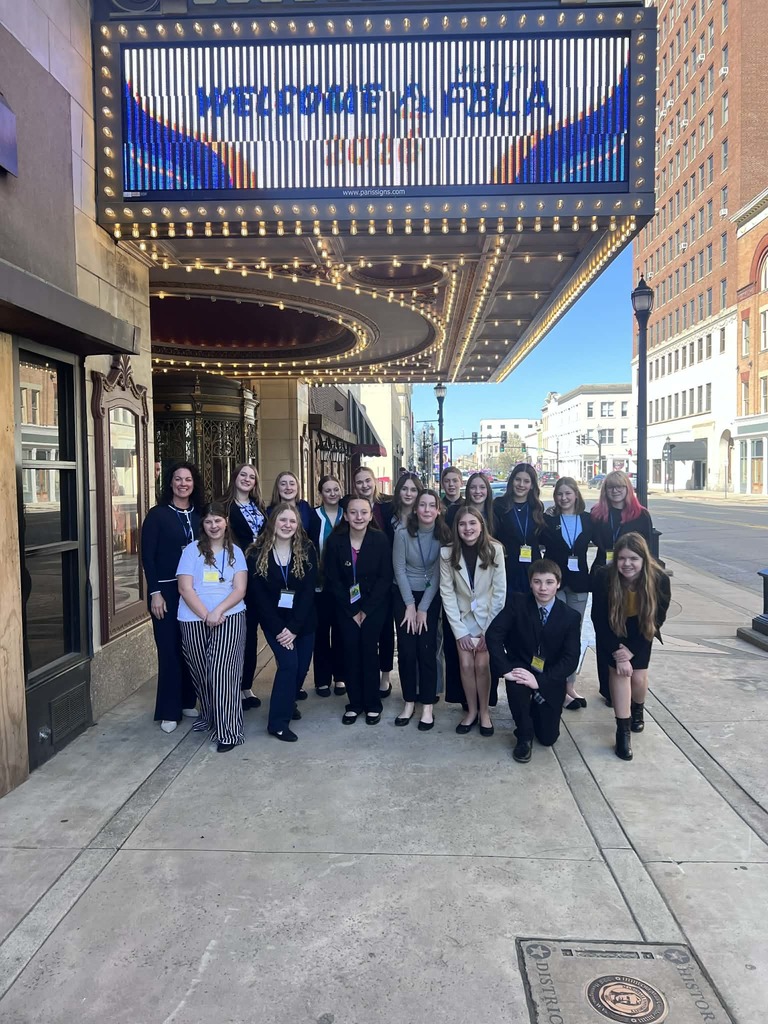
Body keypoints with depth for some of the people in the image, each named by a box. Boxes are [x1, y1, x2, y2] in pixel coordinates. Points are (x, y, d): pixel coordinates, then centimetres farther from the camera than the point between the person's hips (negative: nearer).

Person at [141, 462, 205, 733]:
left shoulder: (200, 515, 8)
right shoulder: (157, 515, -5)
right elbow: (147, 556, -7)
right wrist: (155, 593, -12)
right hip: (166, 590, -4)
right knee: (170, 649, 0)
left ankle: (188, 702, 24)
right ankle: (169, 711, 11)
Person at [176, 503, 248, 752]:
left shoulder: (235, 552, 8)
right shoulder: (192, 550, 4)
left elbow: (240, 589, 0)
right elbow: (185, 588, -4)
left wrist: (218, 611, -15)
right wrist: (205, 615, -14)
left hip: (229, 618, -1)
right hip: (194, 620, 1)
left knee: (221, 672, -12)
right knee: (201, 673, 9)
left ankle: (228, 731, -5)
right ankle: (208, 716, 33)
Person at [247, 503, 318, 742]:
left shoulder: (307, 551, -6)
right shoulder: (257, 553, -8)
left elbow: (308, 591, -10)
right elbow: (257, 595, -9)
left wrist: (293, 627, -17)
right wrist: (279, 628, -15)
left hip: (303, 621, 2)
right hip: (274, 621, -2)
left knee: (301, 667, 8)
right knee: (289, 663, -15)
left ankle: (288, 703, 38)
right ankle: (278, 722, -1)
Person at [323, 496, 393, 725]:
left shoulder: (380, 540, -11)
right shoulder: (335, 541, -9)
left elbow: (385, 578, -9)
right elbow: (333, 580, -5)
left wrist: (366, 610, -12)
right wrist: (352, 611, -8)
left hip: (375, 605, -1)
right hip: (347, 607, 1)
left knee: (369, 651, -4)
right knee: (351, 652, 0)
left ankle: (373, 704, 10)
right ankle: (355, 703, 13)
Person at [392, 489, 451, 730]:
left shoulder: (443, 536, -9)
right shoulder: (402, 534, -10)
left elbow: (438, 574, -8)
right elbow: (399, 570, -7)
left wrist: (423, 608, -9)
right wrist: (410, 605, -9)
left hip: (431, 597, 0)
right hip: (404, 596, 0)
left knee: (427, 651, -2)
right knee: (406, 651, 1)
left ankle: (427, 706, 7)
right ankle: (409, 702, 16)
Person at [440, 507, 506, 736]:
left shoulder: (495, 549, -16)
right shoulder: (447, 552, -12)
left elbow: (500, 590, -12)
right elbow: (447, 592, -9)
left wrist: (490, 628, -12)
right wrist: (459, 630, -11)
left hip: (488, 616, -1)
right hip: (463, 617, 1)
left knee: (482, 664, -6)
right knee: (466, 665, -3)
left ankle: (484, 711, 14)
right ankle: (471, 710, 17)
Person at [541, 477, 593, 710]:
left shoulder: (587, 519, 5)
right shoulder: (548, 520, -2)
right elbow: (540, 543, -12)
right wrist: (547, 518, -13)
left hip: (579, 581, 3)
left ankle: (570, 685, 21)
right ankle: (560, 689, 5)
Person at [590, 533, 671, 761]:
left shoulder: (659, 579, -29)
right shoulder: (604, 577, -32)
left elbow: (657, 619, -16)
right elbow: (599, 619, -21)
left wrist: (631, 649, -19)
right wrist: (616, 650, -24)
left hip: (640, 631, 1)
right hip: (612, 631, -1)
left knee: (638, 677, -2)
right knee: (620, 671, -17)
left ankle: (637, 710, 33)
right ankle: (623, 730, -6)